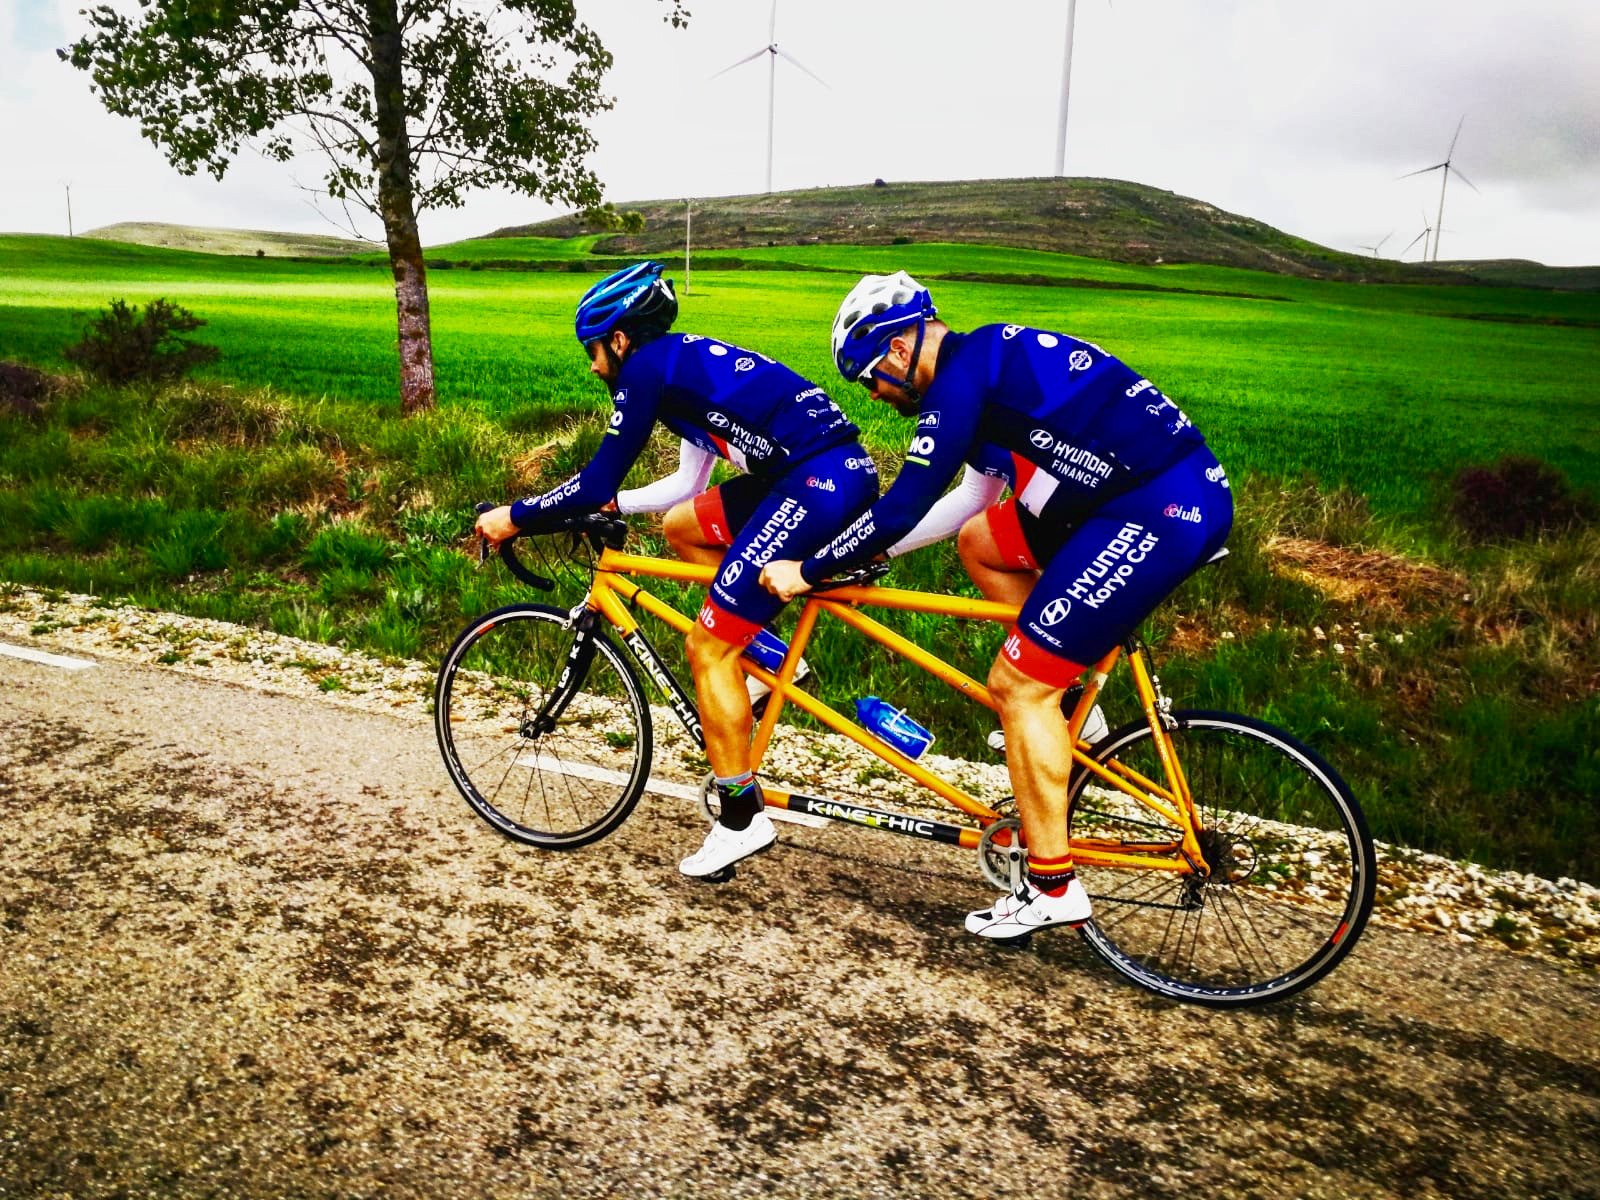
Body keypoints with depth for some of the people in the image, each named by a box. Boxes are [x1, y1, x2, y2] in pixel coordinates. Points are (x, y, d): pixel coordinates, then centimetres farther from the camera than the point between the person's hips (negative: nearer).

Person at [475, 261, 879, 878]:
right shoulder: (687, 361, 25)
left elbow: (597, 483, -5)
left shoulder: (646, 366, -3)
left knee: (707, 648, -3)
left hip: (820, 485, -10)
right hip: (842, 472, 10)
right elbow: (688, 483, 31)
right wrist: (610, 502, 30)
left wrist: (514, 517, 8)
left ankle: (742, 819, 5)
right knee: (681, 525, 24)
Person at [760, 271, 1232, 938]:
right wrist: (873, 548, 25)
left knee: (1016, 686, -5)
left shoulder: (961, 376, -12)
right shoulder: (988, 359, 18)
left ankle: (1053, 890, 4)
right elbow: (977, 497, 26)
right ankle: (1066, 700, 21)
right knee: (980, 542, 20)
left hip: (1164, 513, -10)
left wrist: (808, 572, -3)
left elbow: (903, 509, -16)